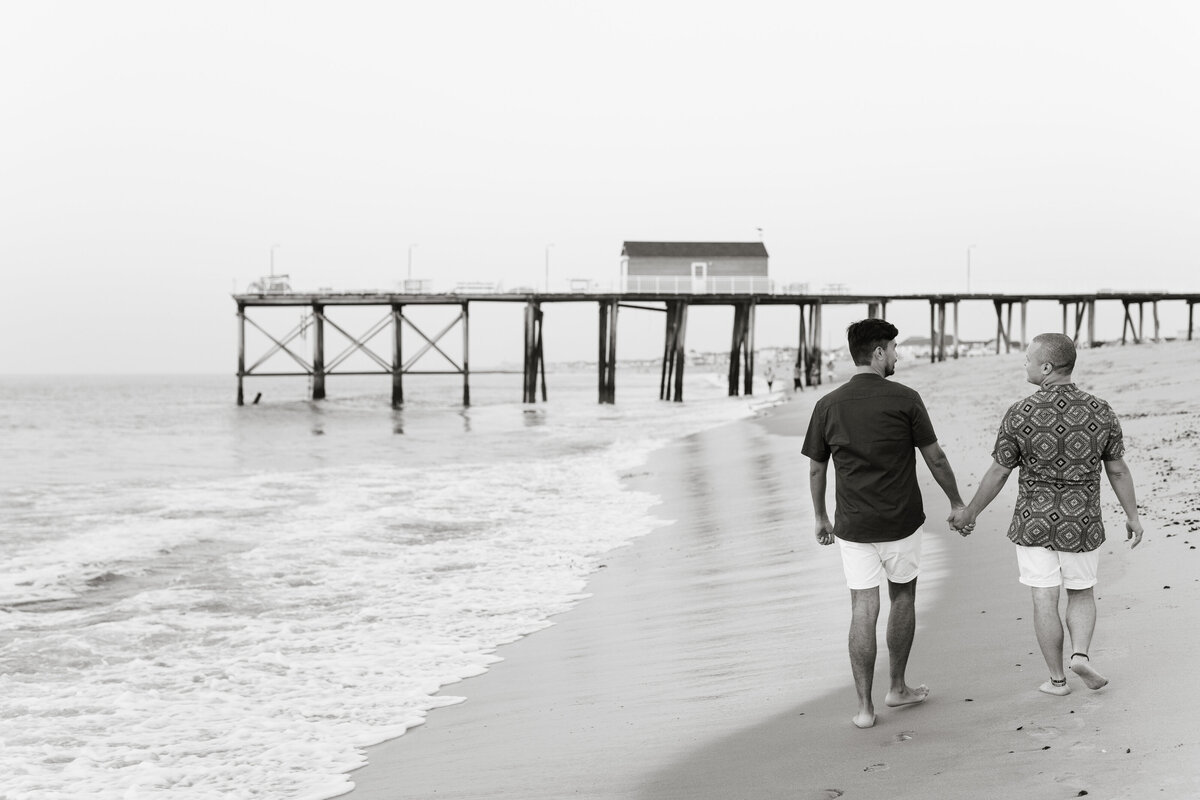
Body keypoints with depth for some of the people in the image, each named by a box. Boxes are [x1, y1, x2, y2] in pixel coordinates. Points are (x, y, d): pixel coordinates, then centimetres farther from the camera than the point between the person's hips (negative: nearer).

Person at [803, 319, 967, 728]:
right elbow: (935, 458, -3)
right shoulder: (905, 399, -10)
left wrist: (821, 518, 18)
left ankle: (865, 706, 3)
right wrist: (957, 503, 11)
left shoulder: (828, 405, -3)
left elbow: (816, 470, 4)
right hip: (902, 522, -1)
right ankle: (897, 687, 28)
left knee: (864, 610, 4)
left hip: (853, 526, 1)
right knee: (903, 598, 19)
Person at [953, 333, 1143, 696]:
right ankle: (1080, 654, -2)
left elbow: (997, 473, -8)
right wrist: (1133, 516, 13)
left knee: (1045, 600, 9)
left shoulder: (1020, 414, -15)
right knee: (1082, 594, 19)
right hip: (1081, 525, 1)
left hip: (1033, 523, -1)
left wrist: (969, 513, 5)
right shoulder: (1100, 412, -9)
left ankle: (1057, 679, 14)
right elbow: (1118, 470, 0)